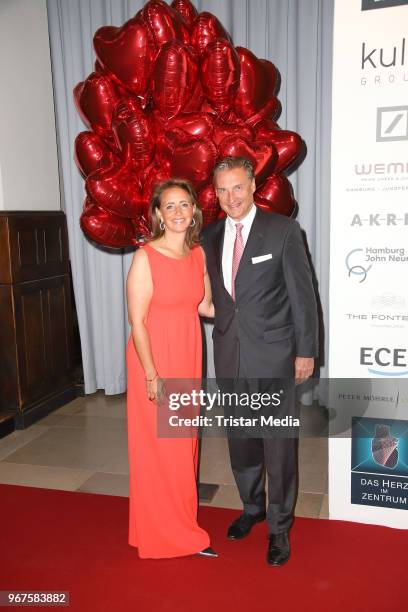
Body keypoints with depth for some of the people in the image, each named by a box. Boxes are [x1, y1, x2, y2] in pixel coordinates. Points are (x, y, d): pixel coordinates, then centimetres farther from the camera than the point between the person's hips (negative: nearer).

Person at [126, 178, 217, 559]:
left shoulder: (198, 254, 4)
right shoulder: (145, 257, -15)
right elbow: (137, 321, -15)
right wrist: (152, 376, -17)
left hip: (188, 357, 6)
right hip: (153, 359, -6)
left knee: (184, 441, 17)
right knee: (158, 445, 6)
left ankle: (181, 520, 37)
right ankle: (165, 532, 25)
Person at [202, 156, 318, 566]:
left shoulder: (282, 230, -6)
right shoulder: (210, 237, 7)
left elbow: (302, 294, -6)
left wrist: (306, 351, -8)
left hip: (273, 354, -4)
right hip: (229, 354, 5)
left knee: (279, 446, 5)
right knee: (240, 440, 17)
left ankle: (279, 527, 24)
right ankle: (252, 507, 40)